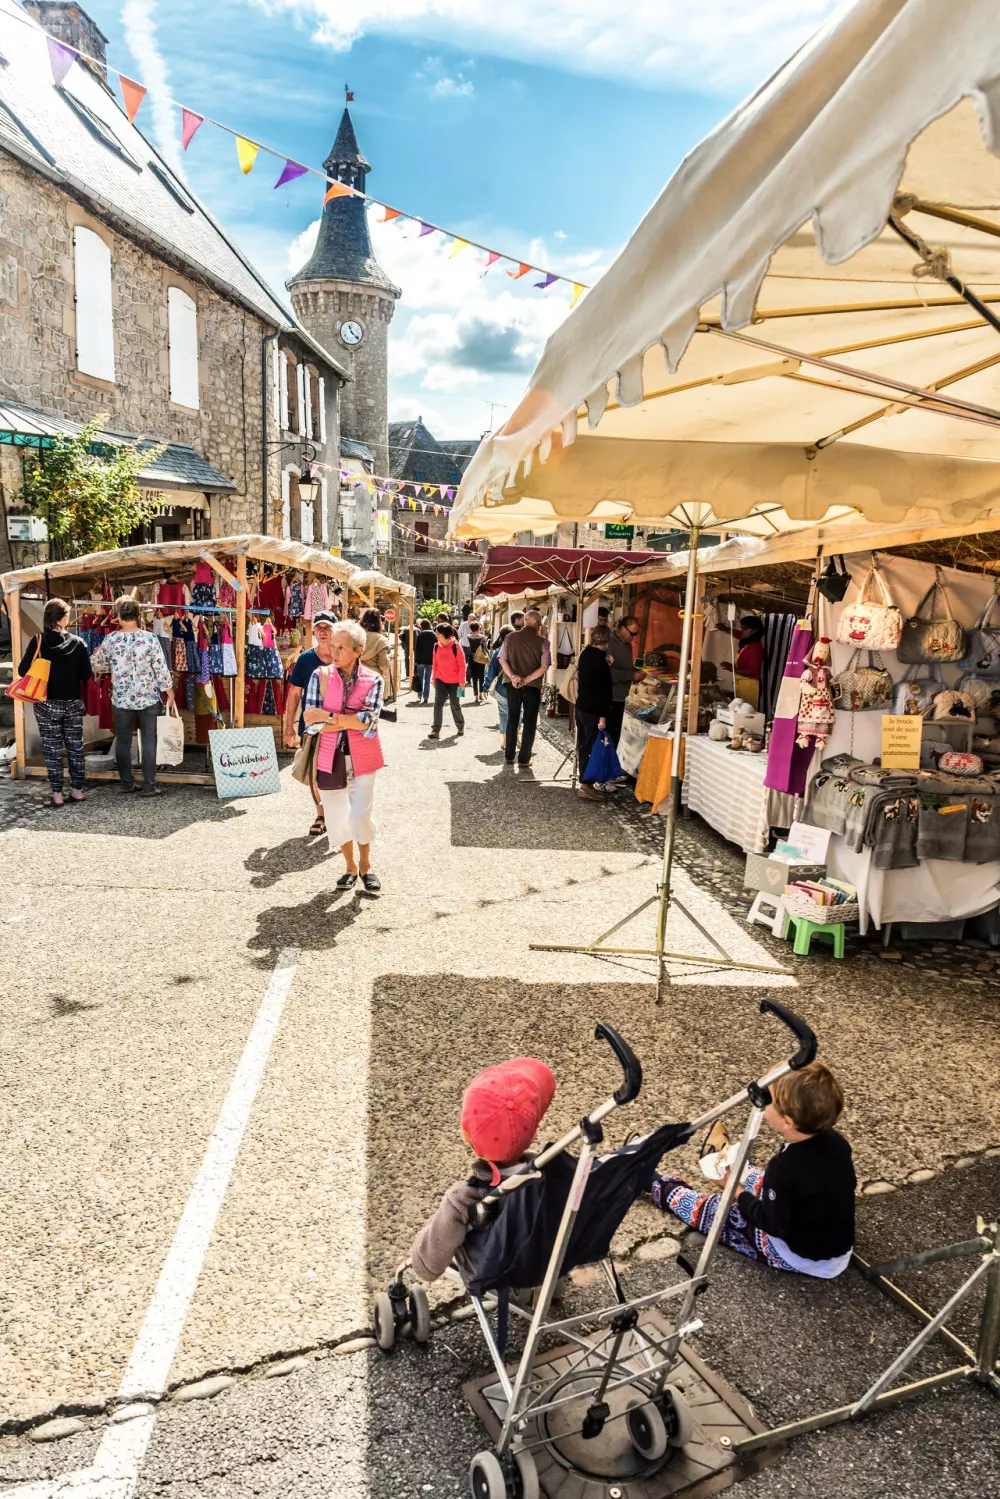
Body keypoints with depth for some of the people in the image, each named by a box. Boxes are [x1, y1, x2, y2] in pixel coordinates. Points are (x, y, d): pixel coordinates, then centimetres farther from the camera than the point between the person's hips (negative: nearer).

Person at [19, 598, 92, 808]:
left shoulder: (38, 641, -11)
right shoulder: (77, 642, -5)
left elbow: (23, 671, -10)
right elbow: (87, 675, -2)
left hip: (47, 704, -2)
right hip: (73, 703, 2)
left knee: (52, 749, 6)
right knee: (75, 747, 12)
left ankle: (56, 794, 8)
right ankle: (77, 790, 18)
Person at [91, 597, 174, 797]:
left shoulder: (110, 640, -5)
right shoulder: (150, 638, -10)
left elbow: (96, 664, 11)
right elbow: (161, 668, -8)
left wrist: (97, 654, 34)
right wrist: (169, 692, 5)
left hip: (121, 699, 1)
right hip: (148, 698, -1)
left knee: (123, 741, 13)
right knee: (148, 741, 3)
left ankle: (126, 782, 20)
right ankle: (149, 786, 3)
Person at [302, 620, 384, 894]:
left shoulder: (373, 681, -7)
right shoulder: (320, 676, -4)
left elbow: (368, 724, -19)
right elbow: (311, 723, -11)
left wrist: (329, 717, -19)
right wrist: (352, 721, -17)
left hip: (361, 758, -1)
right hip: (329, 759, 2)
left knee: (360, 815, -2)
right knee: (337, 818, 10)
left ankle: (365, 866, 24)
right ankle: (350, 867, 31)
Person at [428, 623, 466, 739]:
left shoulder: (455, 646, -14)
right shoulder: (437, 646, -1)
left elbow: (462, 665, -11)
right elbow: (435, 664, 8)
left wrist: (462, 681, -12)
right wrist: (434, 678, 9)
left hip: (454, 681, -3)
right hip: (440, 680, 3)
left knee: (455, 705, 11)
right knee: (438, 704, -7)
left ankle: (460, 727, 31)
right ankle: (436, 730, -7)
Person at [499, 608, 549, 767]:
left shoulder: (511, 637, 0)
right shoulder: (542, 641, -9)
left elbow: (502, 659, -1)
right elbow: (544, 667, -14)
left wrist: (512, 677, -9)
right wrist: (527, 680, -15)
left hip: (513, 685, 3)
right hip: (533, 686, -3)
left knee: (512, 720, 15)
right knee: (529, 723, 5)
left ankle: (509, 756, 19)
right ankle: (524, 759, 4)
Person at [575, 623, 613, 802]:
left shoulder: (585, 653, 7)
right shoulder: (599, 660, -19)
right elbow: (602, 690, -20)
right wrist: (603, 715, -19)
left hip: (581, 706, 9)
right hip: (593, 710, -9)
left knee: (584, 745, 13)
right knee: (592, 747, -4)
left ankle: (585, 782, 21)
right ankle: (586, 786, -3)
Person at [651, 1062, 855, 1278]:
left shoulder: (784, 1167, -32)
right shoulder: (835, 1141, -10)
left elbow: (773, 1223, -23)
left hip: (806, 1260, -7)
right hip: (840, 1249, 7)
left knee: (715, 1210, 8)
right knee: (762, 1183, 25)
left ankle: (659, 1187, 32)